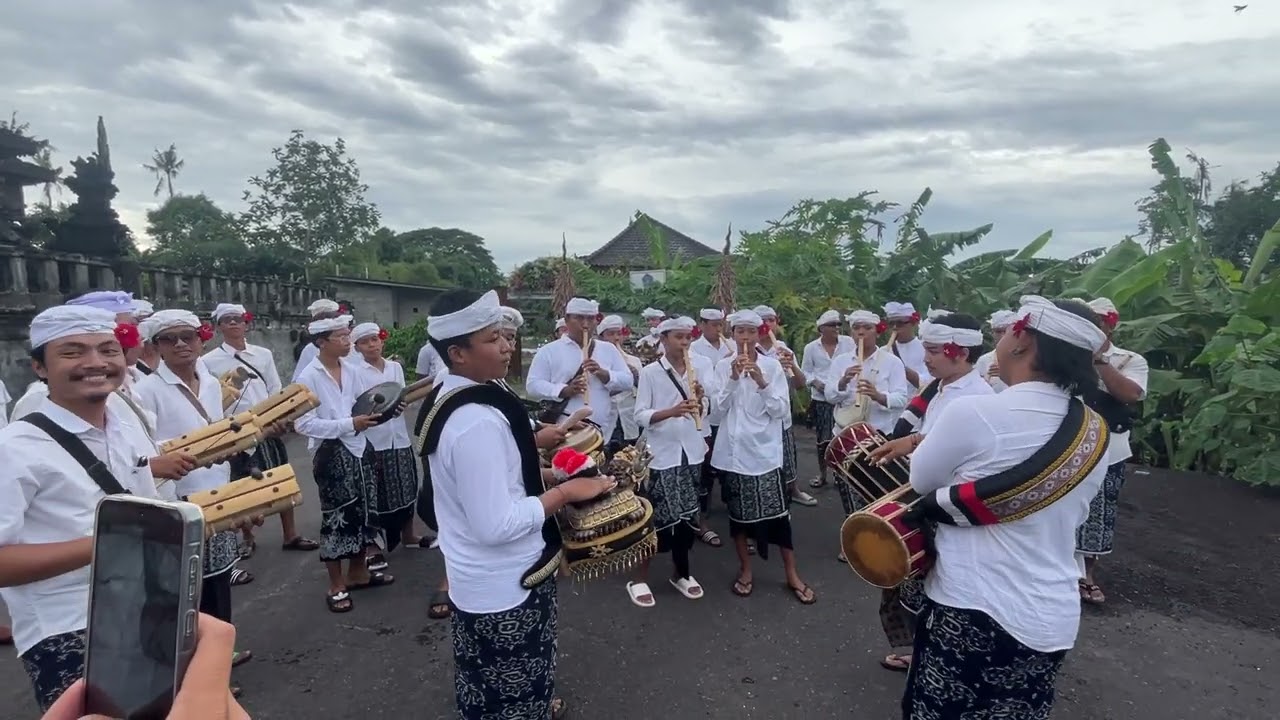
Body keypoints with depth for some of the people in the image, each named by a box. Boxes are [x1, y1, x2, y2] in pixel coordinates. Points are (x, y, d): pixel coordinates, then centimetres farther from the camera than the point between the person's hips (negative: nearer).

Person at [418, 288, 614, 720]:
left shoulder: (449, 398, 1)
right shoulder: (477, 420, -31)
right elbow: (497, 524, -32)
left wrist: (538, 470, 7)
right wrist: (566, 492, -23)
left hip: (479, 579, 10)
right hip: (503, 587, -10)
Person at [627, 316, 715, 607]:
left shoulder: (700, 367, 4)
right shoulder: (650, 372, -6)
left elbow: (704, 414, 6)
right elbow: (640, 415, -10)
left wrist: (700, 401, -16)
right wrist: (671, 411, -25)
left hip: (690, 452, 4)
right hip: (660, 453, -4)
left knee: (687, 515, 11)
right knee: (655, 516, -1)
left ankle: (681, 573, 30)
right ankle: (639, 578, 15)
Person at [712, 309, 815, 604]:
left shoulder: (772, 365, -2)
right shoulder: (723, 366, 1)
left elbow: (781, 410, -7)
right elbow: (719, 406, -6)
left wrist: (761, 382, -20)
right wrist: (733, 378, -18)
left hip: (764, 450, -1)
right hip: (733, 450, 2)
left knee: (777, 512, 0)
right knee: (738, 512, 10)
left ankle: (792, 575, 16)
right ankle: (745, 570, 27)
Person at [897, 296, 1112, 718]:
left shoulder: (975, 412, -22)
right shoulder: (1096, 434, -1)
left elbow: (920, 481, -7)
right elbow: (1071, 515, 11)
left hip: (973, 612, -6)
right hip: (1054, 619, 6)